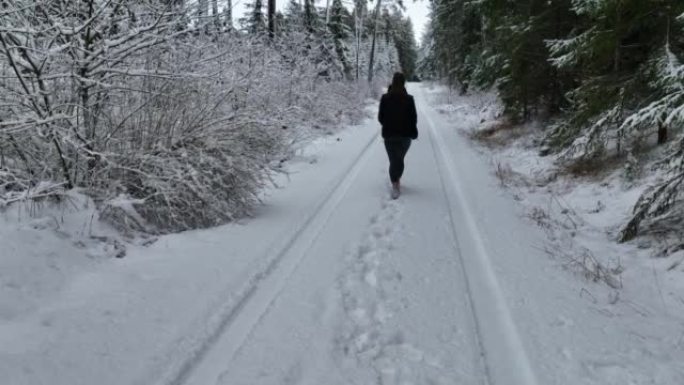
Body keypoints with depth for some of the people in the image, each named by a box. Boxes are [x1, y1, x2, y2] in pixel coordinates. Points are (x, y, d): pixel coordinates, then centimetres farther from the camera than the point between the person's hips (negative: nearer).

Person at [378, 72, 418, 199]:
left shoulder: (385, 98, -7)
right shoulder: (409, 99, -10)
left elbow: (380, 117, -1)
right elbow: (414, 118, -7)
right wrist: (414, 133, 7)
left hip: (389, 135, 0)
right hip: (405, 135, 0)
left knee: (393, 160, 4)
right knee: (400, 159, 18)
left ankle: (395, 186, -8)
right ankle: (397, 180, 32)